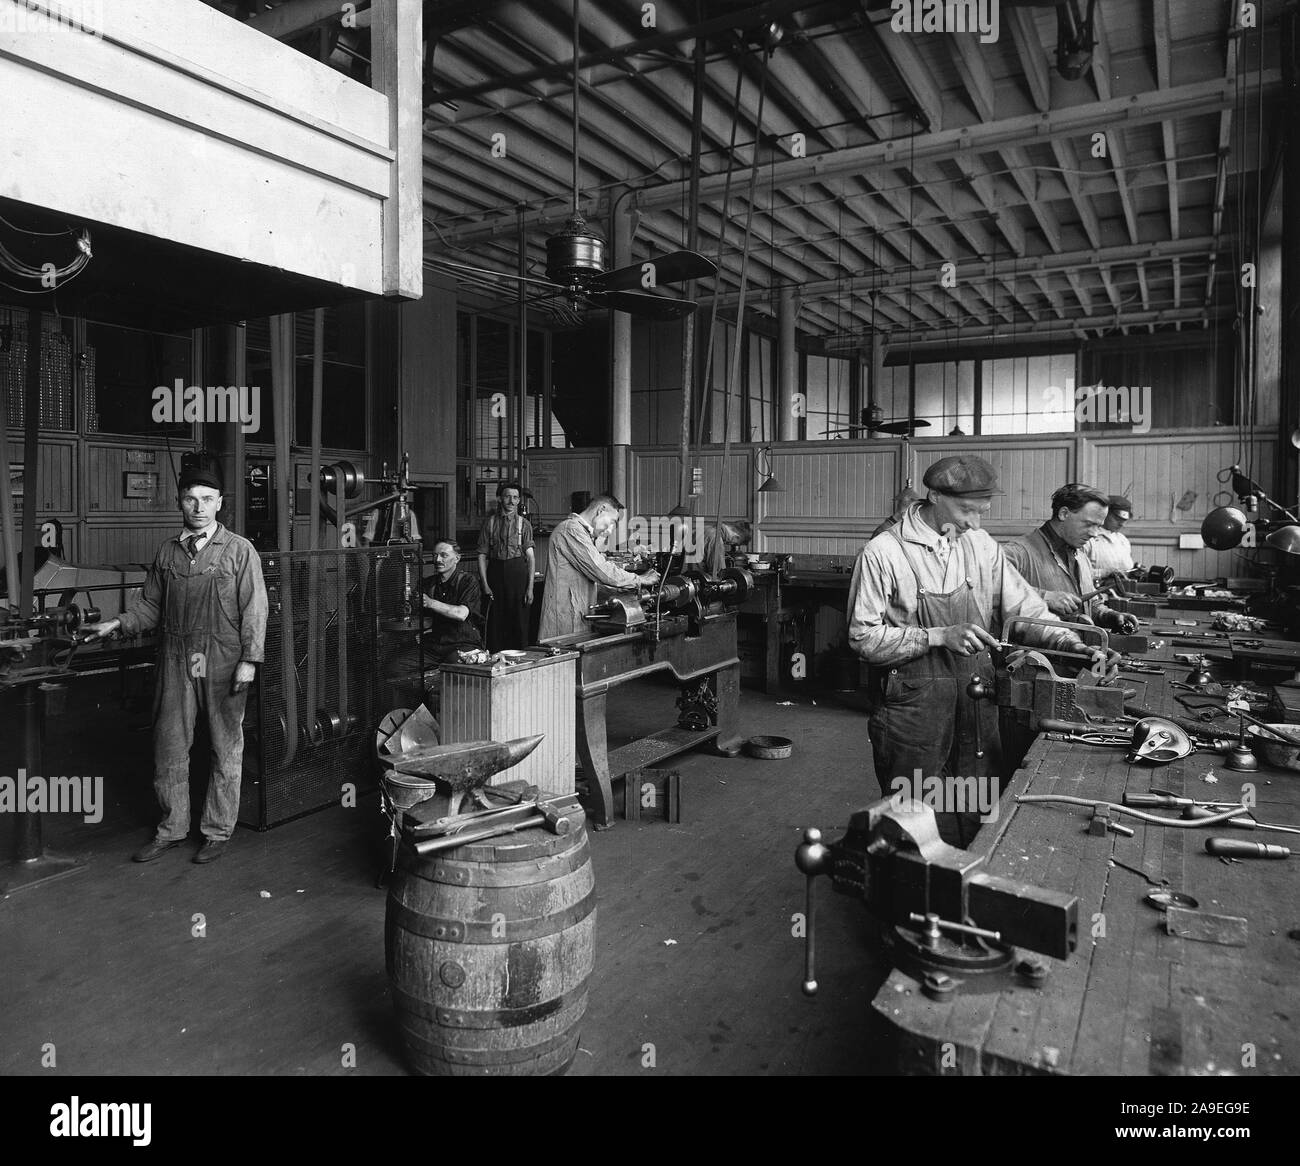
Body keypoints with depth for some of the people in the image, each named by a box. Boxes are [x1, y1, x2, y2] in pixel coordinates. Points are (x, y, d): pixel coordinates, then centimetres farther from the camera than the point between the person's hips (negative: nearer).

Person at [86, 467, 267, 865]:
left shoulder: (240, 550, -2)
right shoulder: (167, 552, 10)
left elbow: (254, 609, -5)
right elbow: (151, 605, 14)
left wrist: (249, 660, -12)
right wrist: (117, 623, -3)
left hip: (223, 661, -3)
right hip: (176, 660, 4)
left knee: (226, 749, 4)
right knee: (169, 746, 9)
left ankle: (217, 832, 17)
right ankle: (171, 829, 24)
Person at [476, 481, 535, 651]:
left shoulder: (524, 524, 3)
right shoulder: (489, 522, 6)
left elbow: (531, 557, 0)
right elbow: (482, 555, 4)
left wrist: (530, 587, -7)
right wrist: (485, 584, -5)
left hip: (518, 573, -1)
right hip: (495, 572, 1)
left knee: (519, 621, 1)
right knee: (495, 622, 2)